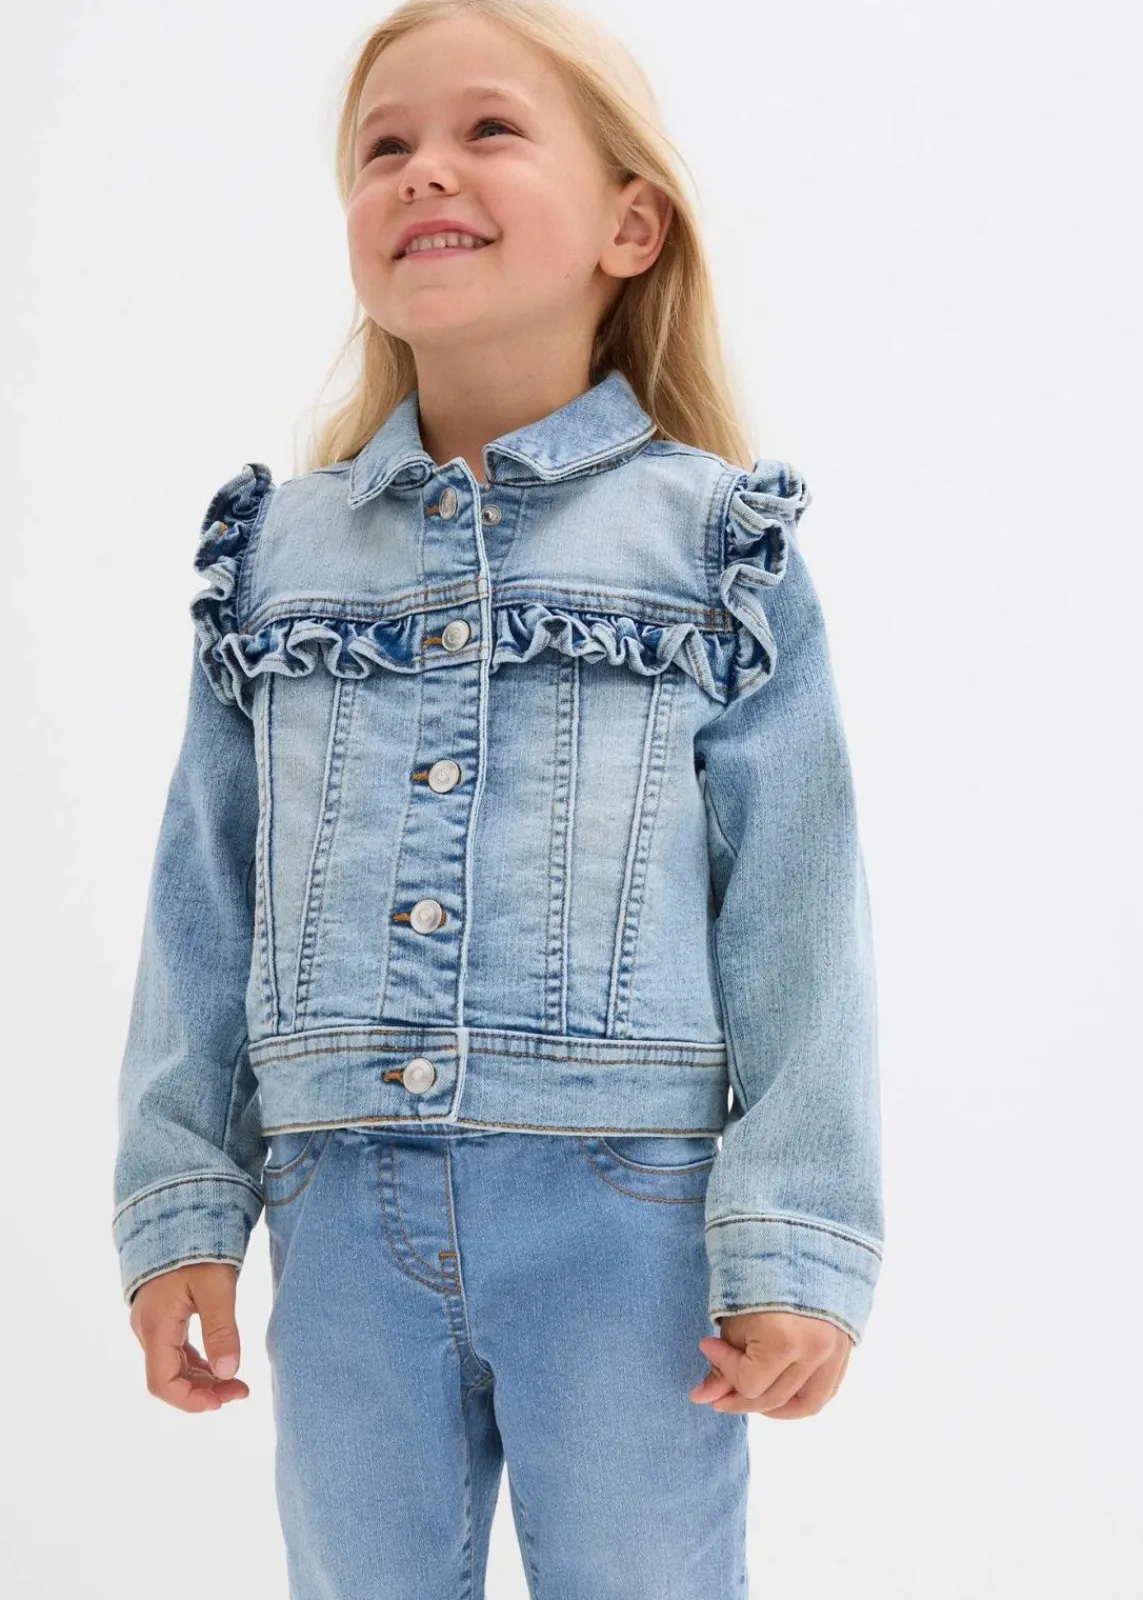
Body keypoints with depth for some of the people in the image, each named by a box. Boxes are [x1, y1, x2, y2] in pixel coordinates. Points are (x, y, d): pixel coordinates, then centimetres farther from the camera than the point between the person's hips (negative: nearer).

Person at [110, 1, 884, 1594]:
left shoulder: (715, 538, -1)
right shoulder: (275, 547, 8)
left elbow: (796, 909, -4)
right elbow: (206, 896, 10)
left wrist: (794, 1240, -7)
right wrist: (182, 1202, 7)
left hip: (627, 1218, -3)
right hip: (345, 1215, 3)